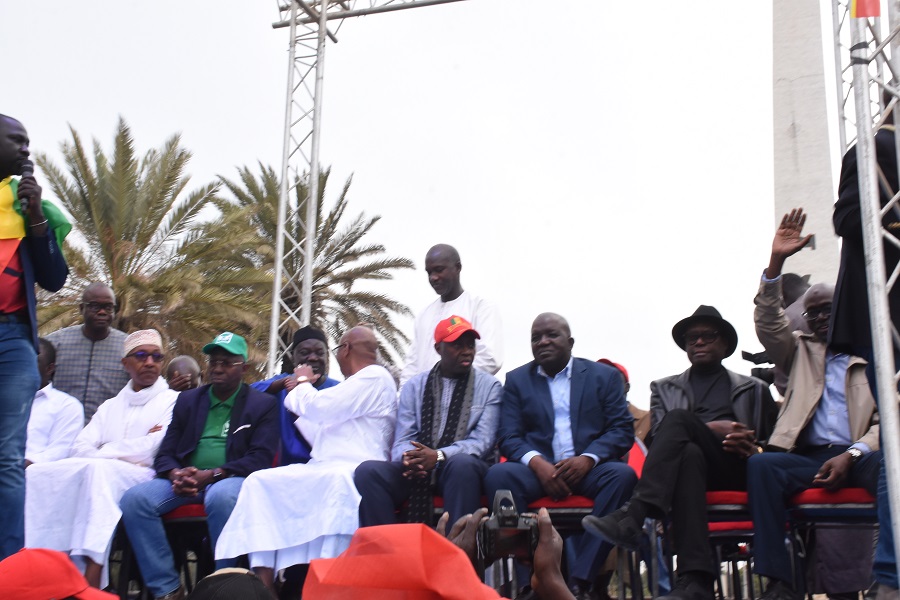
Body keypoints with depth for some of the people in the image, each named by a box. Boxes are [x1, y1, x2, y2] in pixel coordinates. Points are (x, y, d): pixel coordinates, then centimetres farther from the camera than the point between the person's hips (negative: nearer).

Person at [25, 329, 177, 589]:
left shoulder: (172, 402, 8)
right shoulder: (110, 406, 25)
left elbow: (150, 451, -7)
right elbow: (80, 448, 11)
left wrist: (103, 453, 2)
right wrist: (126, 451, -6)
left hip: (144, 480, -5)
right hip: (95, 475, 6)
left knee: (98, 468, -36)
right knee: (37, 474, -16)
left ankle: (92, 576, -43)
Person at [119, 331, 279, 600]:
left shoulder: (263, 404, 8)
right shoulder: (187, 400, 19)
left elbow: (260, 458, -4)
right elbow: (165, 454, 15)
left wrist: (211, 474, -17)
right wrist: (176, 474, -11)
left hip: (230, 479, -4)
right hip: (185, 480, 4)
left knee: (220, 497, -39)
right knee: (134, 498, -24)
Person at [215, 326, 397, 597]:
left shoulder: (375, 376, -5)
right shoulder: (356, 384, 25)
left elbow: (318, 407, -13)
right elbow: (321, 437, 28)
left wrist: (303, 382, 6)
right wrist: (299, 401, 28)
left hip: (355, 470, -9)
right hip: (324, 470, 9)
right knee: (261, 481, -7)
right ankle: (264, 581, -19)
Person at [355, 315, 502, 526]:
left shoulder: (489, 386, 4)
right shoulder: (414, 386, 11)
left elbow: (482, 441, -7)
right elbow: (402, 439, 4)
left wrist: (439, 455, -23)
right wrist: (408, 457, -22)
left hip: (464, 466, -2)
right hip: (417, 468, 2)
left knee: (462, 463, -38)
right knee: (368, 471, -25)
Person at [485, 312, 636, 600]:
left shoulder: (605, 376, 12)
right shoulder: (517, 380, 14)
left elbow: (622, 430, 3)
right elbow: (509, 437, 4)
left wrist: (586, 459, -16)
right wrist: (538, 463, -17)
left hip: (588, 468, 0)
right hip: (538, 468, 0)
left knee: (623, 475, -32)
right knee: (498, 475, -31)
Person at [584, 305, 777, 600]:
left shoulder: (754, 389, 27)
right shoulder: (664, 388, 27)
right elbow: (657, 438, 10)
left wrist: (754, 450, -5)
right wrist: (709, 429, -5)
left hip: (735, 468, -1)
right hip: (687, 461, 1)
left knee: (679, 419, -30)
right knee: (688, 453, -40)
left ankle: (631, 518, -48)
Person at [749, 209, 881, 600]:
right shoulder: (800, 352, 25)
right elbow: (768, 323, 7)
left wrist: (850, 456, -14)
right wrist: (776, 262, -4)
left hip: (860, 457, -1)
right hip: (809, 457, 1)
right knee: (761, 464, -32)